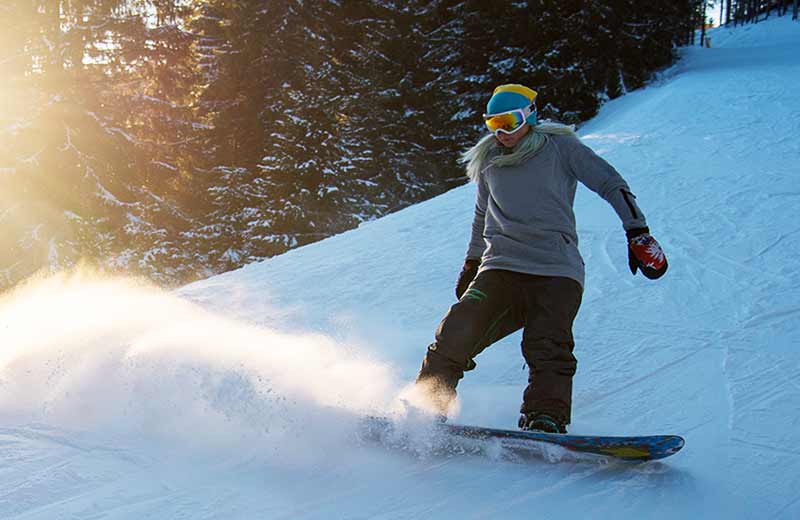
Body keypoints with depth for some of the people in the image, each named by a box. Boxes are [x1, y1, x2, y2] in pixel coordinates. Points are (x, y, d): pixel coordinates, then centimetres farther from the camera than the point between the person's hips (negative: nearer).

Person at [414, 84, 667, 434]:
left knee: (548, 347, -25)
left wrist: (637, 234, -5)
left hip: (557, 272, -3)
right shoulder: (489, 162, 19)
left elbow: (611, 185, 5)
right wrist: (472, 263, 35)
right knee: (458, 332, -17)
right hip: (501, 267, 3)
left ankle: (545, 421, -29)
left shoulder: (559, 148, 6)